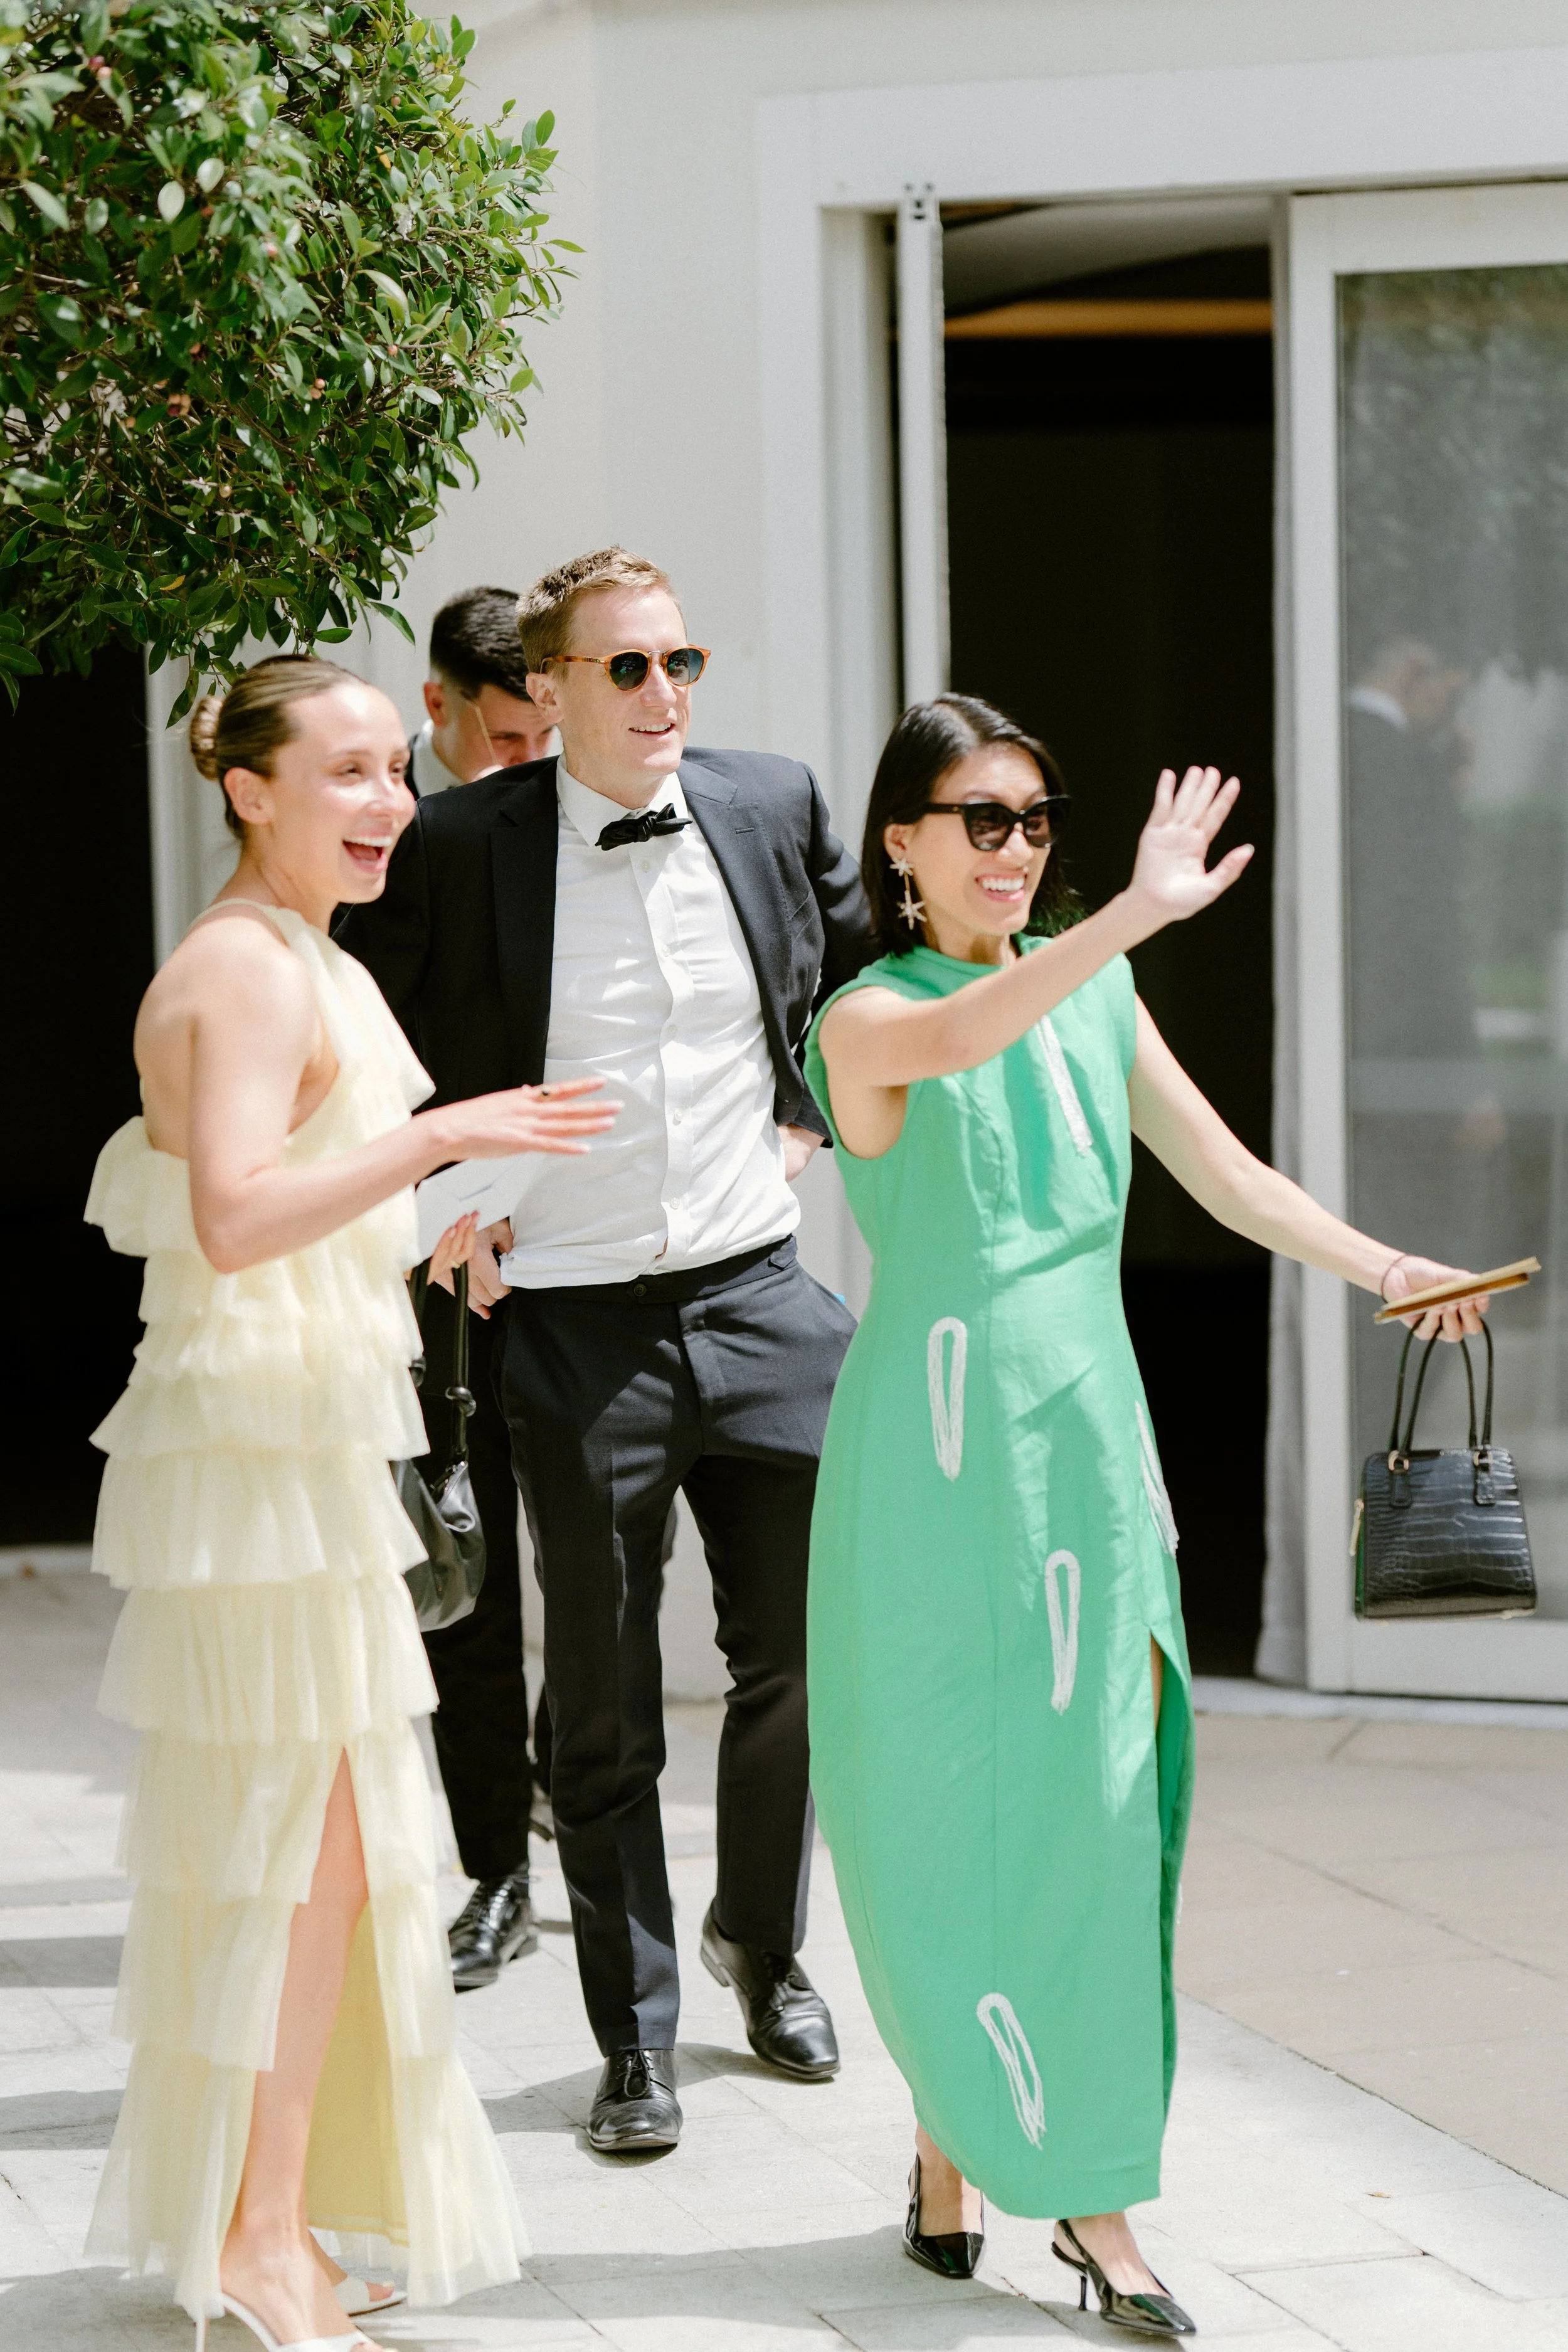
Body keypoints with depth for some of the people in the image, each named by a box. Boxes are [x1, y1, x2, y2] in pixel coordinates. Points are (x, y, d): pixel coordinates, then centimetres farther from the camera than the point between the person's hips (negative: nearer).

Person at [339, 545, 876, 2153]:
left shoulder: (775, 807, 1)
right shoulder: (461, 847, -8)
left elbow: (868, 971, 21)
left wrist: (813, 1115, 11)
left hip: (759, 1295, 3)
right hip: (576, 1325, -3)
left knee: (798, 1649, 9)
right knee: (602, 1705, 4)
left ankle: (765, 1944, 33)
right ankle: (634, 2042, 15)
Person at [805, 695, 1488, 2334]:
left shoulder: (1095, 993, 10)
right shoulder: (867, 1020, -6)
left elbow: (1215, 1165, 10)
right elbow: (961, 1035, -29)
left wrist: (1380, 1266, -4)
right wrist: (1136, 911, -41)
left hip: (1088, 1429, 4)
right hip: (937, 1441, -4)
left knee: (1096, 1802, -2)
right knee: (942, 1805, 2)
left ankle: (1090, 2185, 1)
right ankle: (955, 2139, 21)